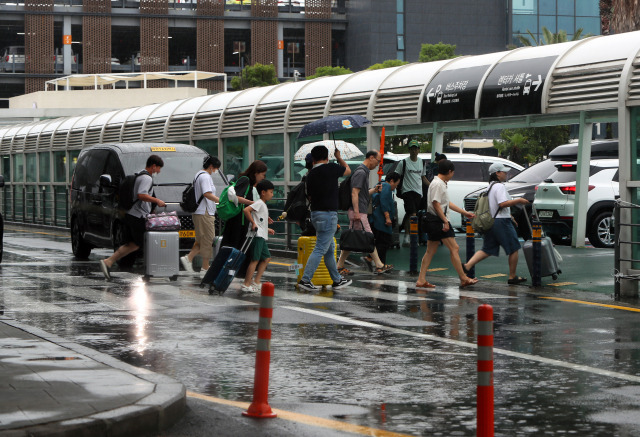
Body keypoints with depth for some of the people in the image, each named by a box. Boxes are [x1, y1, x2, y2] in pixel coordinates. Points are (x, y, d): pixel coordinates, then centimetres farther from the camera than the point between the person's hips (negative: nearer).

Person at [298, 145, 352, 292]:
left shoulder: (311, 174, 7)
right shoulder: (331, 168, -10)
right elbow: (348, 170, 11)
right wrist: (338, 157, 26)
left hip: (315, 213, 8)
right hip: (328, 214, -8)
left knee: (330, 249, 17)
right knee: (320, 249, -7)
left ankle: (337, 280, 25)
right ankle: (305, 279, -11)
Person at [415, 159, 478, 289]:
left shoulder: (441, 184, 19)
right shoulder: (437, 184, -14)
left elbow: (447, 203, 27)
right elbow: (436, 204, -20)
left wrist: (464, 212, 30)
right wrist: (445, 221, -22)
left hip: (434, 222, 11)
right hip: (437, 221, -11)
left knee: (430, 251, 8)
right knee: (454, 248, -7)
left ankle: (421, 280, 7)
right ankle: (464, 279, -5)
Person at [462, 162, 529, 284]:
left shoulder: (490, 186, 16)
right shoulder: (499, 186, -14)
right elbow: (503, 203, -25)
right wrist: (518, 200, -17)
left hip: (490, 222, 9)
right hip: (501, 221, -9)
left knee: (487, 250, 9)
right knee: (514, 249, 5)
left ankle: (467, 265, -8)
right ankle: (512, 277, 9)